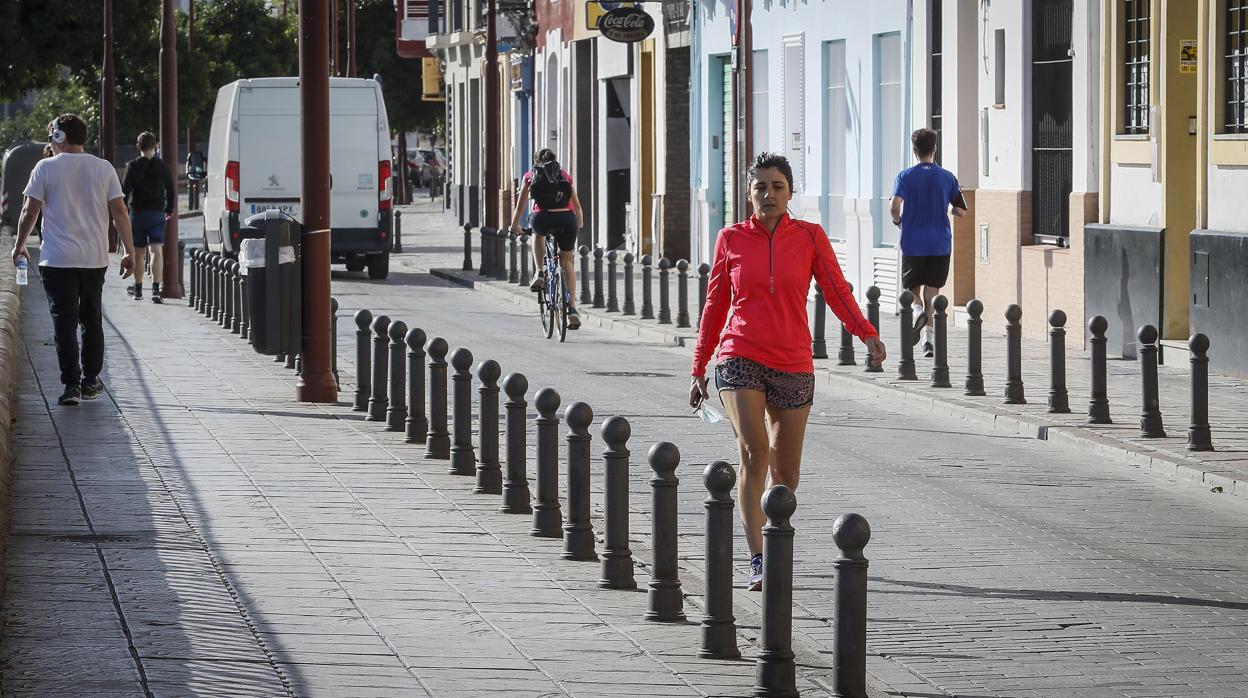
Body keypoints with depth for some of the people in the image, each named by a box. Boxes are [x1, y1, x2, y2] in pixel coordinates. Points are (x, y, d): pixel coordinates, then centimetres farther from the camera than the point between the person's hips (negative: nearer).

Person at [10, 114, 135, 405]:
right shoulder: (104, 168, 3)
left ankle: (71, 384, -10)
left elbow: (30, 211, -3)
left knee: (64, 322, -3)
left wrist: (19, 245, 11)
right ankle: (91, 381, 20)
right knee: (92, 320, 17)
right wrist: (129, 251, 5)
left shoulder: (46, 168, -4)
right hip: (95, 258, 3)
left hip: (57, 259, -3)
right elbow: (119, 212, 0)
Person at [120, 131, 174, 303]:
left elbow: (125, 190, -10)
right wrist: (169, 209, 25)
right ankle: (156, 290, -21)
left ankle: (138, 290, 22)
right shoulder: (162, 166, 2)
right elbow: (170, 188, 11)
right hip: (157, 212, 1)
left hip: (138, 212, -1)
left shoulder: (133, 166, -6)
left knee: (139, 252, 11)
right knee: (156, 251, -7)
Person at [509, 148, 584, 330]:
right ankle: (572, 309, 12)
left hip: (543, 218, -1)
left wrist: (514, 226, 43)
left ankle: (539, 273, 17)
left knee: (538, 234, 37)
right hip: (566, 219, 1)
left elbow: (520, 205, 27)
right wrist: (580, 223, 52)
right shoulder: (565, 175, 25)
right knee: (567, 262, 20)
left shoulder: (530, 175, 21)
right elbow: (577, 206, 33)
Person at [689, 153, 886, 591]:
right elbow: (715, 304, 10)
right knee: (753, 450, -21)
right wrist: (699, 367, 11)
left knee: (785, 470, 7)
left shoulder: (809, 238, 3)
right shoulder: (732, 239, 3)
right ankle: (756, 562, -24)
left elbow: (836, 291, -4)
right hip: (740, 360, -1)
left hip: (793, 365, 1)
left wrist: (867, 335, -21)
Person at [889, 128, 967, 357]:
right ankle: (928, 338, -5)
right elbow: (961, 211, 2)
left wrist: (897, 220, 4)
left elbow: (895, 205, -17)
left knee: (912, 289, 12)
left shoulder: (906, 176, -2)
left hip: (913, 244, -1)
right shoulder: (947, 177, 1)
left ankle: (918, 311, -20)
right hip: (940, 244, 1)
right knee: (931, 292, 6)